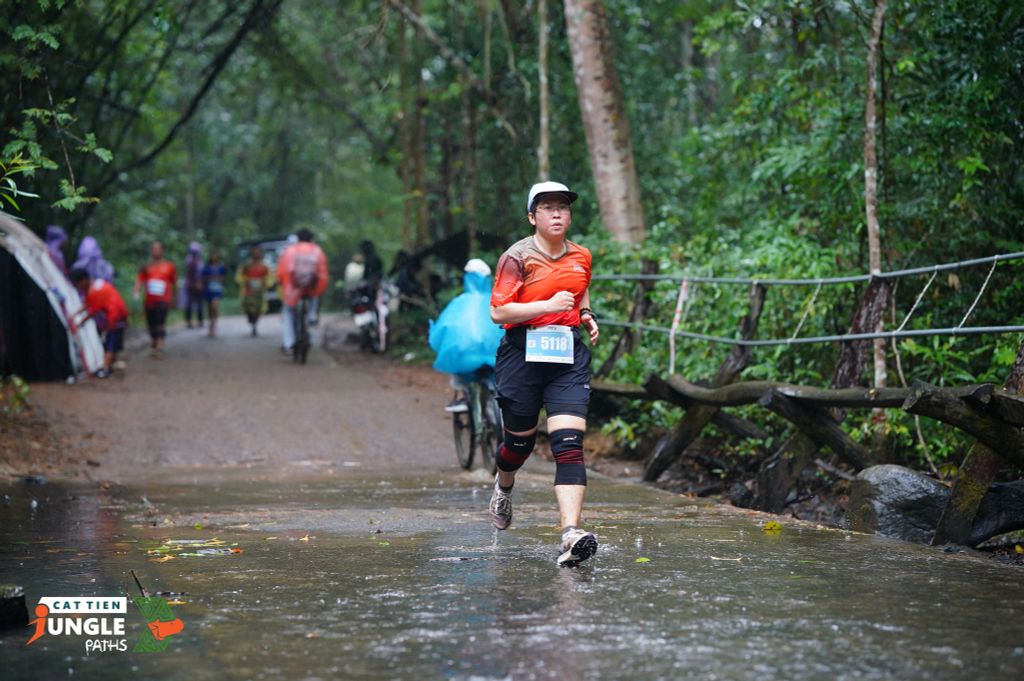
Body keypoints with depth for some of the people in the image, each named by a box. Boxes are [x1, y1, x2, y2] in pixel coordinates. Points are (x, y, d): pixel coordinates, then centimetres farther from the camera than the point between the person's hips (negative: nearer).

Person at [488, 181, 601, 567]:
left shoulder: (580, 257, 11)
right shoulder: (517, 257, -6)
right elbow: (498, 312, -13)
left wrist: (586, 315, 11)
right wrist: (548, 306, -19)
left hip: (568, 355, 3)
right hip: (523, 353, -3)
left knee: (569, 442, -14)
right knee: (521, 439, 12)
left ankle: (571, 533, -23)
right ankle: (504, 485, 50)